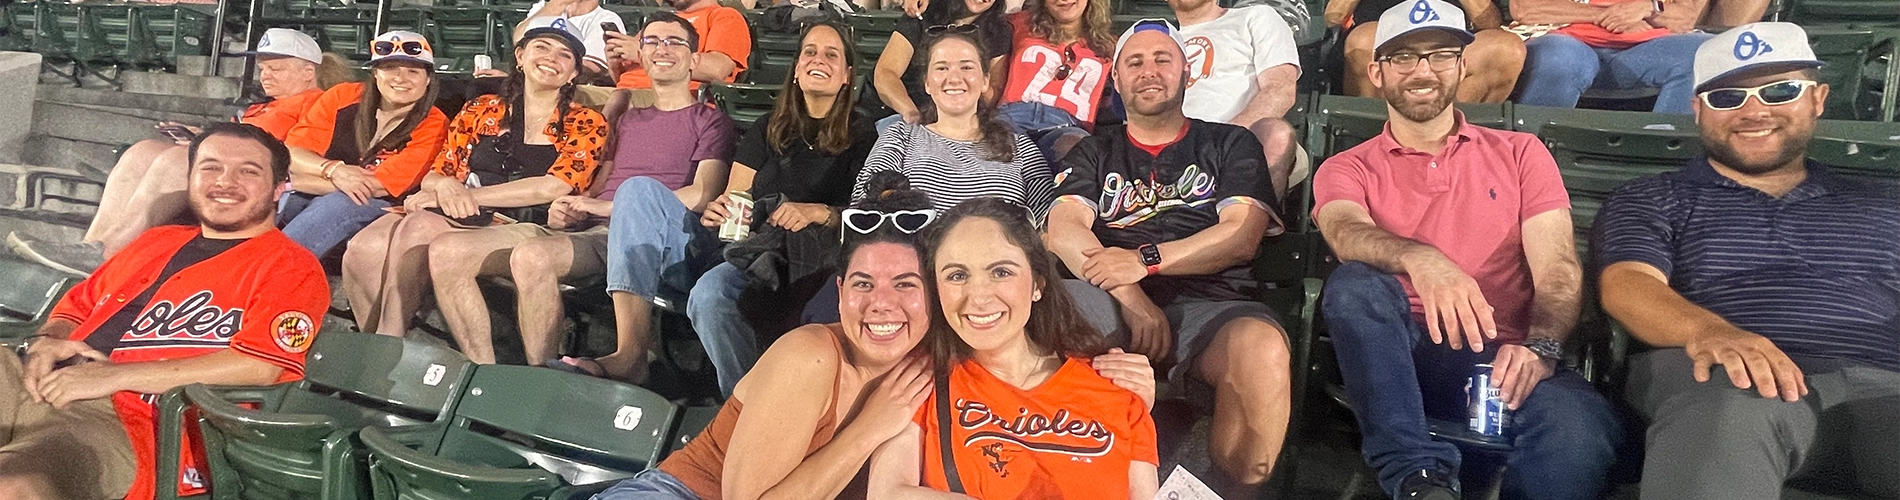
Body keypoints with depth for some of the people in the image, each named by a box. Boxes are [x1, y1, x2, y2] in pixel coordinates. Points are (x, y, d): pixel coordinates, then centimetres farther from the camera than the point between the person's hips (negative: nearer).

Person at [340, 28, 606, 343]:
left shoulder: (586, 125, 8)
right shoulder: (480, 111, 19)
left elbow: (553, 187, -7)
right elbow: (435, 174, 18)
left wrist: (467, 195, -10)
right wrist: (444, 186, -8)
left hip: (529, 229, -4)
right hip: (466, 221, 4)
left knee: (446, 249, -35)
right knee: (366, 247, -25)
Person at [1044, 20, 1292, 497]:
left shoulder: (1230, 144, 21)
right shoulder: (1094, 152, 24)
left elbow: (1242, 234, 5)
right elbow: (1063, 230, 6)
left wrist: (1146, 259, -8)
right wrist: (1130, 296, -12)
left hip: (1211, 303, 0)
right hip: (1112, 305, 1)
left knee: (1262, 347, -37)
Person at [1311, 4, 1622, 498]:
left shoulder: (1519, 153, 16)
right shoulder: (1346, 170, 12)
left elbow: (1558, 268, 4)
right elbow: (1348, 236, -13)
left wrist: (1540, 347, -18)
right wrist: (1420, 259, -36)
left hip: (1501, 359, 0)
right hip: (1393, 358, 1)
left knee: (1580, 427, -33)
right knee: (1355, 284, -33)